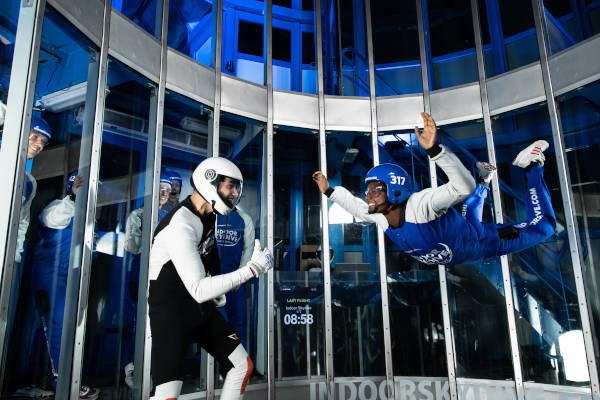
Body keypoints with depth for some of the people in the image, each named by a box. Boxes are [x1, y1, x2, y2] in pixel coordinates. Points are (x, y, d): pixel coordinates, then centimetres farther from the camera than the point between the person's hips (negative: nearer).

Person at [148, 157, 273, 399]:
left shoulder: (209, 214, 1)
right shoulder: (181, 225, -27)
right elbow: (199, 290, -32)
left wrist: (218, 293, 20)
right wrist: (253, 268, -30)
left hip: (202, 307, 9)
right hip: (170, 312, -8)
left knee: (243, 367, 8)